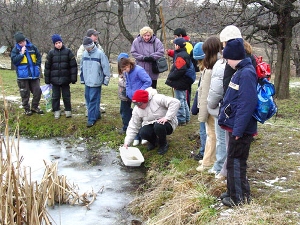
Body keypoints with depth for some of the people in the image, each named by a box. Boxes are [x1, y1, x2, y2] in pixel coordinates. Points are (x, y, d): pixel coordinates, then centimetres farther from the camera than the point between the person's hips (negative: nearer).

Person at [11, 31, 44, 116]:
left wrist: (38, 66, 3)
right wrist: (21, 54, -16)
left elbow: (38, 57, 13)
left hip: (34, 74, 3)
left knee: (37, 91, 4)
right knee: (25, 93, 5)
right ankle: (26, 109, 17)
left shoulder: (32, 47, 3)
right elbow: (14, 61, -11)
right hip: (23, 75, -2)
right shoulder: (15, 50, -2)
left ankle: (34, 107, 20)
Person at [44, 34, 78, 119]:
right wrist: (47, 79, 3)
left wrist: (73, 77, -6)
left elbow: (73, 65, -2)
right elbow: (47, 66, 4)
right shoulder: (51, 53, 1)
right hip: (55, 79, 1)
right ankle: (56, 111, 19)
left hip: (65, 79, -1)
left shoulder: (68, 52, -2)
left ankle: (68, 110, 19)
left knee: (66, 96, 7)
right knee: (55, 96, 9)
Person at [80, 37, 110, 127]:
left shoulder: (100, 54, -10)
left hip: (96, 82, -6)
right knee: (88, 99, 12)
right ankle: (96, 114, 27)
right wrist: (82, 78, 18)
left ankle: (91, 119, -1)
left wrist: (106, 79, -7)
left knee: (93, 100, -6)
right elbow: (82, 67, 18)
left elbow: (106, 67, -8)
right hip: (87, 82, 7)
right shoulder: (84, 53, 8)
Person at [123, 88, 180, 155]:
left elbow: (175, 102, -30)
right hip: (151, 125, 4)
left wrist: (167, 117, -34)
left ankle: (164, 144, -6)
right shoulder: (136, 110, -7)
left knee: (158, 126, -37)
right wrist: (127, 142, -12)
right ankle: (153, 141, 9)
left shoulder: (157, 99, -24)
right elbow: (133, 128, -3)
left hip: (167, 123, -4)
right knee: (143, 133, -27)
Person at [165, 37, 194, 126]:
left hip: (179, 82, -11)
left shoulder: (180, 56, -20)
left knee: (180, 100, -4)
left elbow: (179, 70, -26)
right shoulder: (185, 54, 13)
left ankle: (181, 120, 1)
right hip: (183, 82, 11)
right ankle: (186, 118, 29)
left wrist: (170, 77, -17)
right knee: (183, 100, 19)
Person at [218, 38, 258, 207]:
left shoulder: (247, 73, -20)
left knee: (236, 162, 1)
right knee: (234, 161, 18)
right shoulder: (241, 71, 10)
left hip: (241, 129, -9)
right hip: (236, 125, 9)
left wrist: (238, 129, -25)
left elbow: (247, 104, -26)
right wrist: (230, 122, 21)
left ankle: (240, 198, 12)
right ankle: (234, 192, 30)